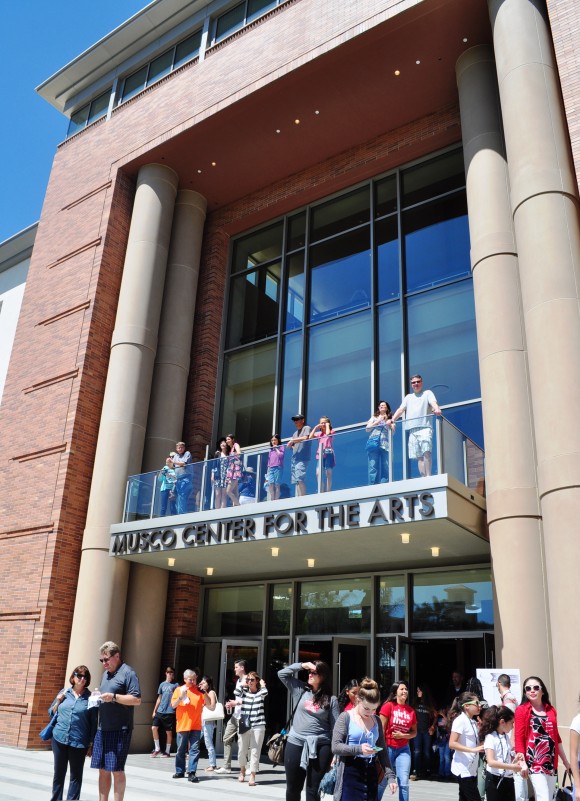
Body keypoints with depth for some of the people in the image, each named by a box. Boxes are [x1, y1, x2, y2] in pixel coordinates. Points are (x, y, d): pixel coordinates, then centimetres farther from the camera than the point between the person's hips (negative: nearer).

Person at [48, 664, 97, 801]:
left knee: (76, 775, 6)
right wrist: (58, 701, -2)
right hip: (59, 739, 3)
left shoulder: (90, 697, -2)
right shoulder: (64, 692, 7)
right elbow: (51, 713, 16)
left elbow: (94, 722, -1)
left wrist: (91, 743, -4)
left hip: (79, 742, -3)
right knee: (59, 773, 13)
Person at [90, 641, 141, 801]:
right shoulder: (106, 674, 16)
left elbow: (136, 700, -14)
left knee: (116, 770, -2)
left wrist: (114, 697, -22)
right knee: (103, 770, 11)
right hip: (102, 729, 7)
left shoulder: (128, 673, -9)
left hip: (119, 730, -7)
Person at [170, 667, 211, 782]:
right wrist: (181, 696, -21)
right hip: (182, 725, 0)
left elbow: (208, 704, 2)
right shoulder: (179, 689, 2)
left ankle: (192, 773, -2)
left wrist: (204, 693, -13)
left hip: (196, 726, 0)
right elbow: (173, 705, -5)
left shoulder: (199, 690, 5)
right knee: (181, 750, 10)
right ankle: (180, 771, 24)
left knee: (194, 749, -4)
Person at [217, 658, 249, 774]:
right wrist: (231, 704, 8)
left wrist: (235, 703, -16)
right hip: (235, 715, 9)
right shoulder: (238, 681, 17)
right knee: (227, 739, 7)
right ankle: (226, 766, 14)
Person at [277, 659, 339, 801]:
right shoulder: (300, 690, 6)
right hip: (295, 743, 2)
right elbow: (282, 674, 4)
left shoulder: (331, 699, 0)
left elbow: (336, 727, -1)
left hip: (320, 746, -2)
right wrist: (302, 665, -4)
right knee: (293, 788, 11)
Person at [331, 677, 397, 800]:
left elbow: (382, 751, 14)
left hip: (371, 773, 5)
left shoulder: (376, 720, 10)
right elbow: (335, 747, -10)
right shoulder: (346, 717, -5)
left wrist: (390, 776, 5)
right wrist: (359, 749, -22)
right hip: (350, 773, -5)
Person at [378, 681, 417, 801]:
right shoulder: (388, 706, -8)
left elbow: (414, 732, 10)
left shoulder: (411, 710, 4)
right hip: (388, 748, -3)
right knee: (382, 782, 8)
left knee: (404, 783, -2)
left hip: (403, 749, 3)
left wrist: (403, 735, -8)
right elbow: (381, 729, -8)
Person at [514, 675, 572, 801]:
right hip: (534, 762, -5)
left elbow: (556, 737, 18)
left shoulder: (551, 710, 11)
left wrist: (565, 761, 20)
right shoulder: (521, 710, -4)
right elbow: (519, 738, -7)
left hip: (552, 761, 5)